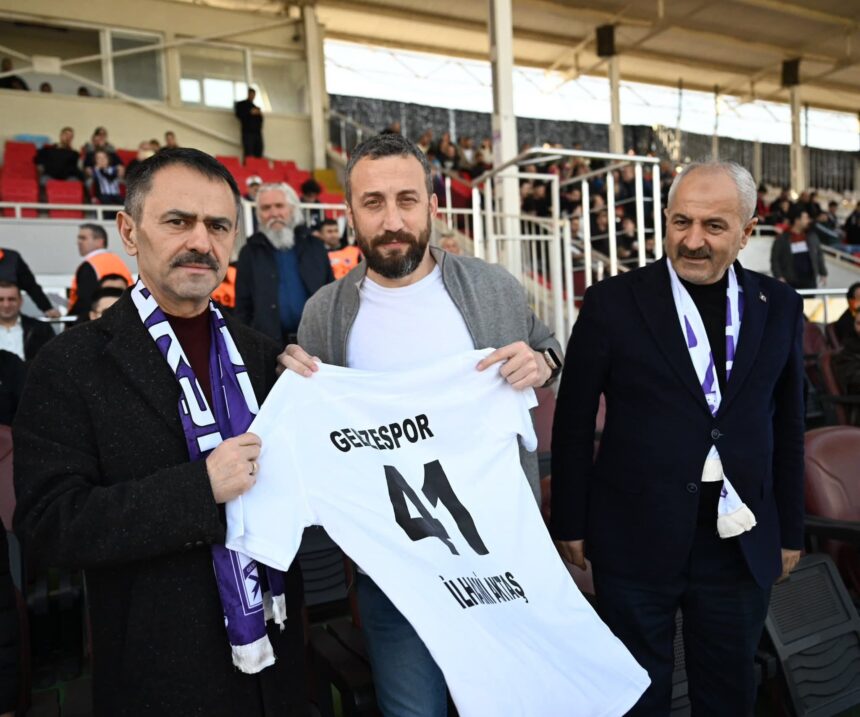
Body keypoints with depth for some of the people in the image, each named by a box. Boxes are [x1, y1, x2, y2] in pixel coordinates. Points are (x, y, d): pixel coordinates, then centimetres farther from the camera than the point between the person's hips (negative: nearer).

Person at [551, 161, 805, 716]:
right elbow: (574, 424, -5)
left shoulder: (779, 307, 1)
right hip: (637, 541, -2)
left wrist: (791, 530, 10)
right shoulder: (613, 303, -9)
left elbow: (788, 427, 8)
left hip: (743, 545, 3)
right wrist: (570, 523, -2)